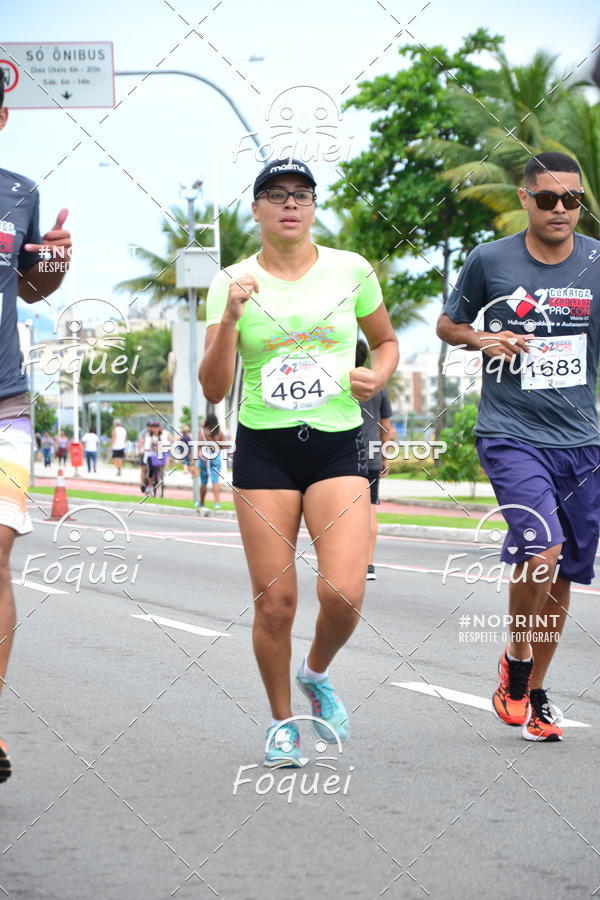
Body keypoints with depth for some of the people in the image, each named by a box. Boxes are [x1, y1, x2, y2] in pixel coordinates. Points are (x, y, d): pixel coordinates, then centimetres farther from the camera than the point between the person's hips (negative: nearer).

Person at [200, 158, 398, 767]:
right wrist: (231, 317, -17)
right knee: (275, 601, -3)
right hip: (263, 448, 0)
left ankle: (316, 674, 19)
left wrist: (378, 375, -1)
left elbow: (386, 340, 21)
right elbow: (213, 389, -3)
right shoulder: (232, 283, 2)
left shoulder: (351, 270, 4)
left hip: (337, 445, 0)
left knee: (343, 592, -15)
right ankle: (281, 721, 20)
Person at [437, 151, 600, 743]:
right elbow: (448, 323, 12)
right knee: (541, 547, -22)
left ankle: (533, 694, 25)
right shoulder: (489, 260, -2)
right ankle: (515, 665, 0)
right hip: (510, 433, -3)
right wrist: (483, 340, -7)